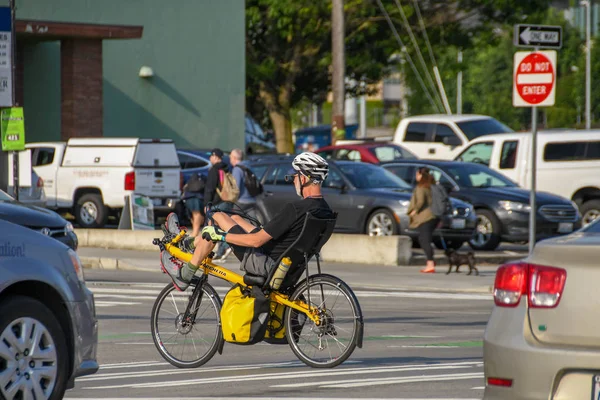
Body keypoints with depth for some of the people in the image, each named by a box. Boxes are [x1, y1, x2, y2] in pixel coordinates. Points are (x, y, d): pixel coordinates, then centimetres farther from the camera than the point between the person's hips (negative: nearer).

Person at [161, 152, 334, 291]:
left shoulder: (296, 209, -27)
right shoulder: (325, 211, -2)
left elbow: (256, 240, -24)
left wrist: (221, 235, -12)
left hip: (266, 264, -9)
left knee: (218, 217, 4)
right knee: (235, 218, 23)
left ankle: (184, 275, 16)